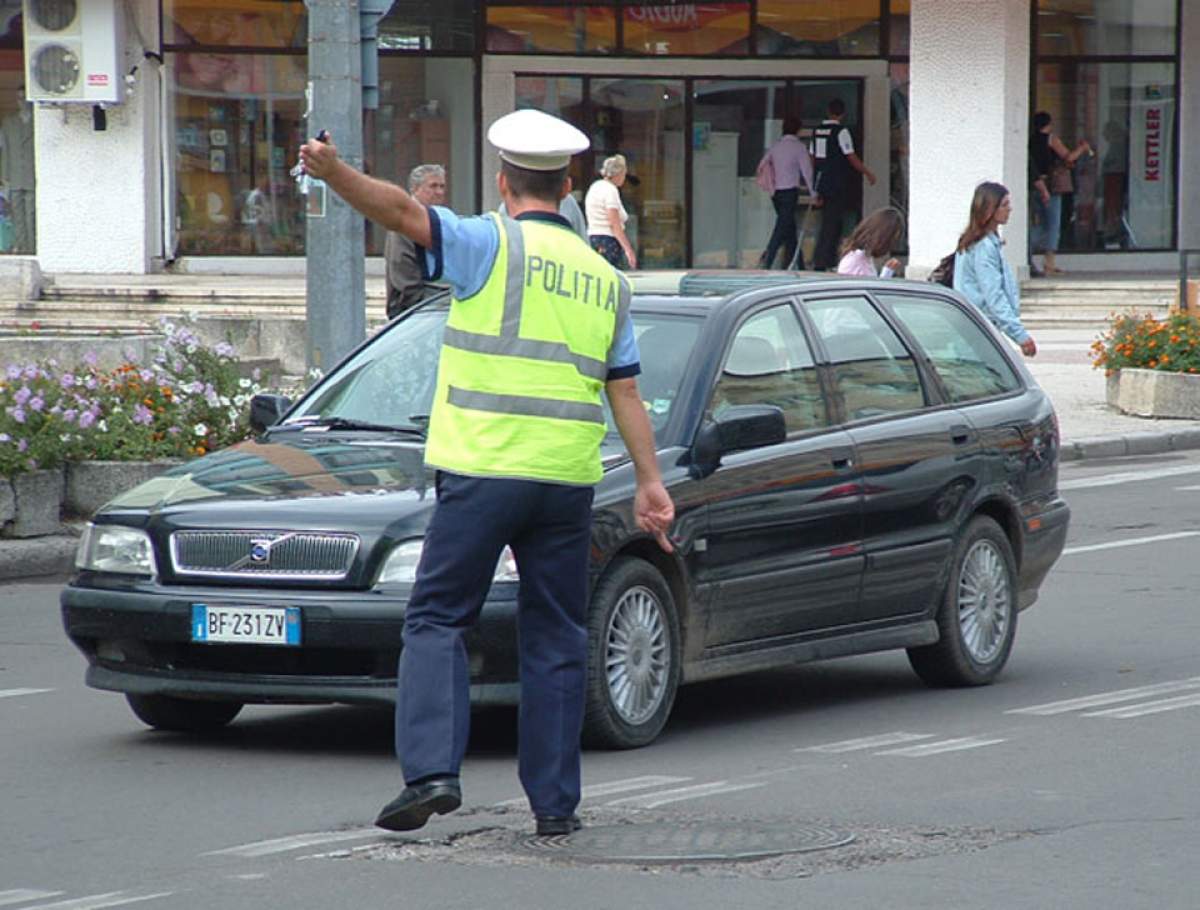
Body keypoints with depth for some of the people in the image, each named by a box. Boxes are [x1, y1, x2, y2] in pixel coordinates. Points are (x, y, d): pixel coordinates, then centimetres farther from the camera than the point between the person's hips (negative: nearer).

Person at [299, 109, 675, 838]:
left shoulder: (494, 245, -1)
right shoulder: (605, 277, 14)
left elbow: (406, 212, -18)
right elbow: (626, 391, 13)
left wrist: (336, 173, -31)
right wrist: (651, 484, 15)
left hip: (483, 471, -4)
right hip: (568, 477, 4)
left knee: (437, 621, 3)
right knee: (556, 640, 10)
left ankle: (432, 770, -13)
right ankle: (555, 800, 9)